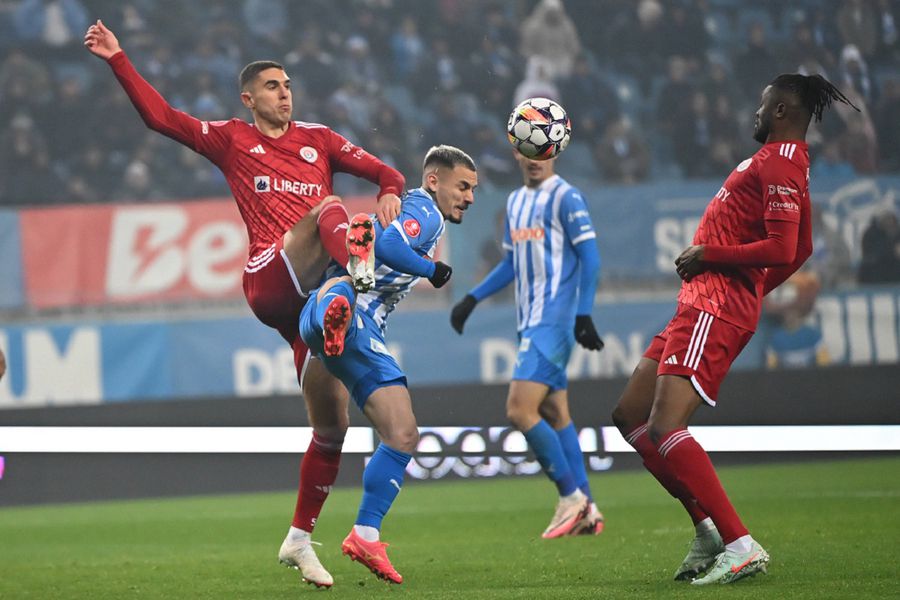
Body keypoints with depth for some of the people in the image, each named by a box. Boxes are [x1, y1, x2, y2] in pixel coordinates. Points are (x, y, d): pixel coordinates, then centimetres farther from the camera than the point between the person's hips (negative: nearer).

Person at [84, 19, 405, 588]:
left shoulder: (318, 139, 20)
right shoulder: (232, 140, 12)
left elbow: (385, 172, 16)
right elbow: (161, 116, 7)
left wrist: (391, 193, -7)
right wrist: (118, 59, 1)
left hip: (314, 299, 4)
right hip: (269, 282, -4)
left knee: (333, 426, 4)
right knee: (331, 208, -29)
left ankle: (300, 539, 16)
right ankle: (359, 270, -61)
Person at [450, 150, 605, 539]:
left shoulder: (565, 197, -8)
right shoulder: (515, 202, 17)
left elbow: (590, 257, -12)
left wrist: (583, 315, -18)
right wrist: (472, 299, 18)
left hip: (553, 322, -8)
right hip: (530, 323, 8)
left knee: (520, 409, -16)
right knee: (554, 416, 8)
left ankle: (571, 496, -6)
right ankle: (585, 512, 11)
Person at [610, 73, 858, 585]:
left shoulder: (777, 164, -13)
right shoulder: (790, 161, 19)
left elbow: (783, 251, -24)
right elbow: (800, 250, 29)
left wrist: (707, 255, -16)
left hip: (714, 309, -11)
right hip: (701, 305, 11)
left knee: (664, 430, -19)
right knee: (629, 417, 13)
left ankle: (741, 546, -22)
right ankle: (710, 529, 9)